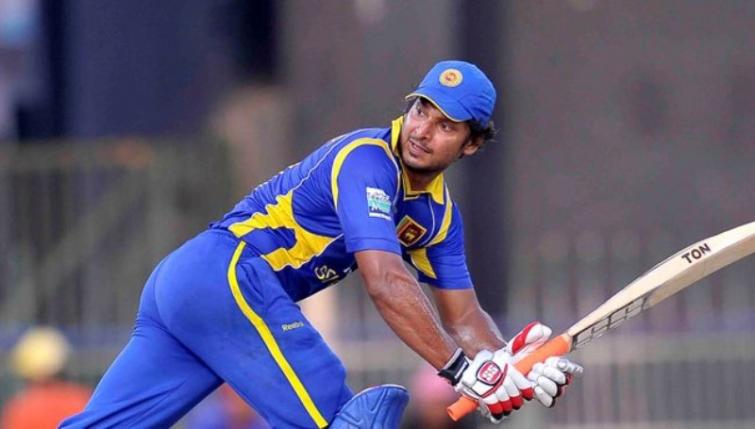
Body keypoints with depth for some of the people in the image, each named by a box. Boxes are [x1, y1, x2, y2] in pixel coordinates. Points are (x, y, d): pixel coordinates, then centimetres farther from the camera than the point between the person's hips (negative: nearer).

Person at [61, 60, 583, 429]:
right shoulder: (368, 159, -13)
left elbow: (464, 316, 14)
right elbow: (385, 283, -25)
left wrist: (512, 366, -7)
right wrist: (461, 369, -27)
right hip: (228, 277, -9)